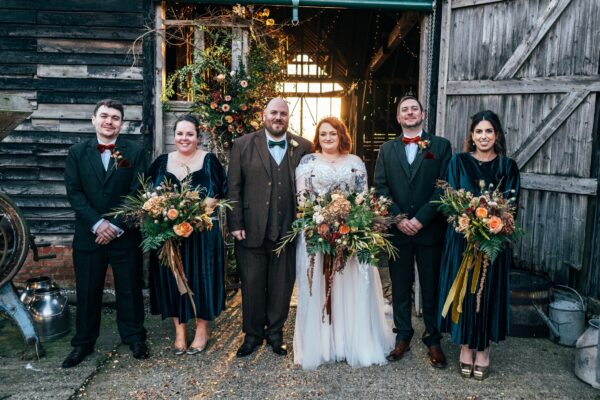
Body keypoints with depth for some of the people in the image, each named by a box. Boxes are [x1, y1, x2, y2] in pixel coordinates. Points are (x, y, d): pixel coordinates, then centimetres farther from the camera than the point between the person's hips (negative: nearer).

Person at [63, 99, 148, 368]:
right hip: (88, 234, 1)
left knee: (130, 289, 9)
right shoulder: (77, 152, 5)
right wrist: (97, 223, -13)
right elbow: (74, 192, -2)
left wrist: (116, 226, -13)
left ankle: (134, 337, 27)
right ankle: (83, 343, 28)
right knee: (87, 291, 11)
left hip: (125, 235, -1)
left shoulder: (134, 153, 0)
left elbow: (137, 193, -6)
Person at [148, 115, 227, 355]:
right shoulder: (162, 162, 8)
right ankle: (179, 331, 23)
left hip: (203, 231, -3)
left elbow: (218, 195, -7)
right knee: (172, 279, 7)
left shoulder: (209, 161, -1)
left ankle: (202, 330, 21)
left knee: (201, 277, 4)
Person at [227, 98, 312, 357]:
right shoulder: (243, 145, 3)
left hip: (288, 229, 1)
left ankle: (275, 332, 31)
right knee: (252, 285, 10)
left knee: (282, 285, 12)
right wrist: (235, 224, -5)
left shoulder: (303, 147, 5)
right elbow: (234, 187, 1)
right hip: (252, 230, 0)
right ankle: (252, 334, 28)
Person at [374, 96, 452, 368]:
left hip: (430, 230, -2)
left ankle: (433, 340, 23)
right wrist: (398, 218, -11)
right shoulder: (387, 149, 10)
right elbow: (380, 186, 2)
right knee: (400, 287, 11)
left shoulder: (441, 146, 3)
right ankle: (403, 337, 25)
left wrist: (421, 219, -13)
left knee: (431, 288, 8)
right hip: (397, 230, 2)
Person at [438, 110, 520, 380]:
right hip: (462, 238, 0)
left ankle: (483, 348, 24)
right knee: (463, 290, 6)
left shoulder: (508, 167, 4)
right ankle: (466, 345, 22)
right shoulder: (458, 162, 2)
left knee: (488, 292, 8)